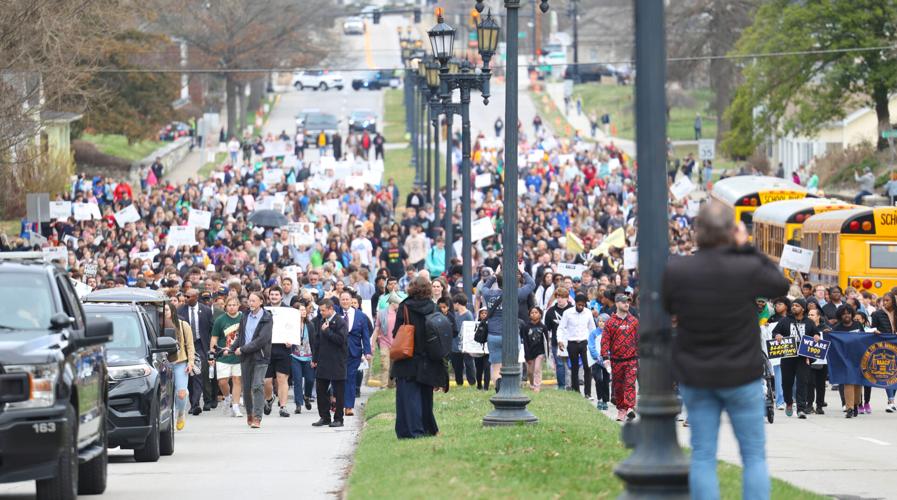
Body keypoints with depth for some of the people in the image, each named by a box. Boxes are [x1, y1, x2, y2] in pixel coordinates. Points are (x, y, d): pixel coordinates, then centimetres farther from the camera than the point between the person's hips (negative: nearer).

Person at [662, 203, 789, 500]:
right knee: (754, 455, 8)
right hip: (741, 375, -2)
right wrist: (747, 250, 0)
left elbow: (667, 308, 6)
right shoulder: (747, 269, -17)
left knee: (702, 456, 7)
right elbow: (780, 285, 2)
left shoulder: (676, 271, -12)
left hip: (694, 376, 2)